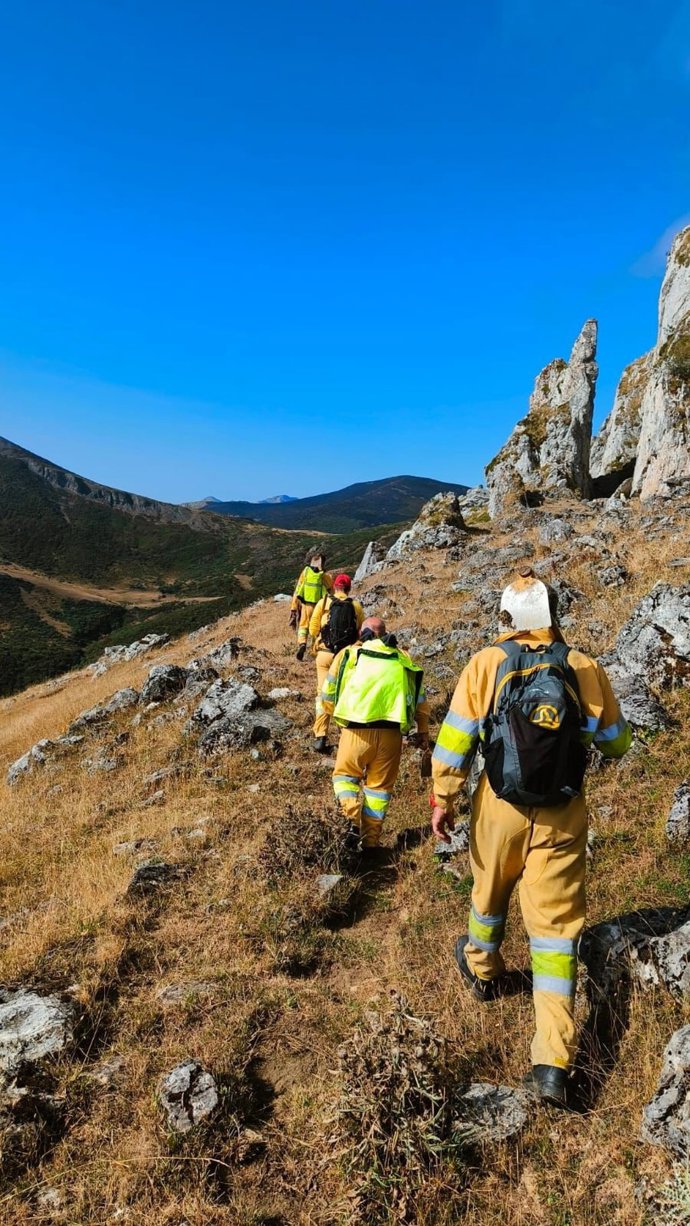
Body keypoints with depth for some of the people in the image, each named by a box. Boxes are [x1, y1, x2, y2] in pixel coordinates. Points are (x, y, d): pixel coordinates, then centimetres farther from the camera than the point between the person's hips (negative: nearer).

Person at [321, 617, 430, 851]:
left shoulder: (349, 654, 11)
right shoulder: (402, 657, 17)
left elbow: (327, 697, 12)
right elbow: (420, 697, 15)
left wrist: (338, 715, 30)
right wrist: (422, 731, 24)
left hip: (357, 730, -2)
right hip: (391, 732, 2)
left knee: (345, 774, 18)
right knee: (380, 785, 16)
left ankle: (352, 817, -3)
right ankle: (370, 839, 19)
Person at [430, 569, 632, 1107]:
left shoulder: (487, 664, -10)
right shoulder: (585, 668, -7)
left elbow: (454, 737, -10)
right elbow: (617, 744, 5)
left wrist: (443, 798, -1)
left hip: (500, 808, 0)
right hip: (562, 816, 0)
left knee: (490, 894, 26)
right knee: (556, 925, 7)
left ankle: (482, 970, 53)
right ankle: (553, 1063, 6)